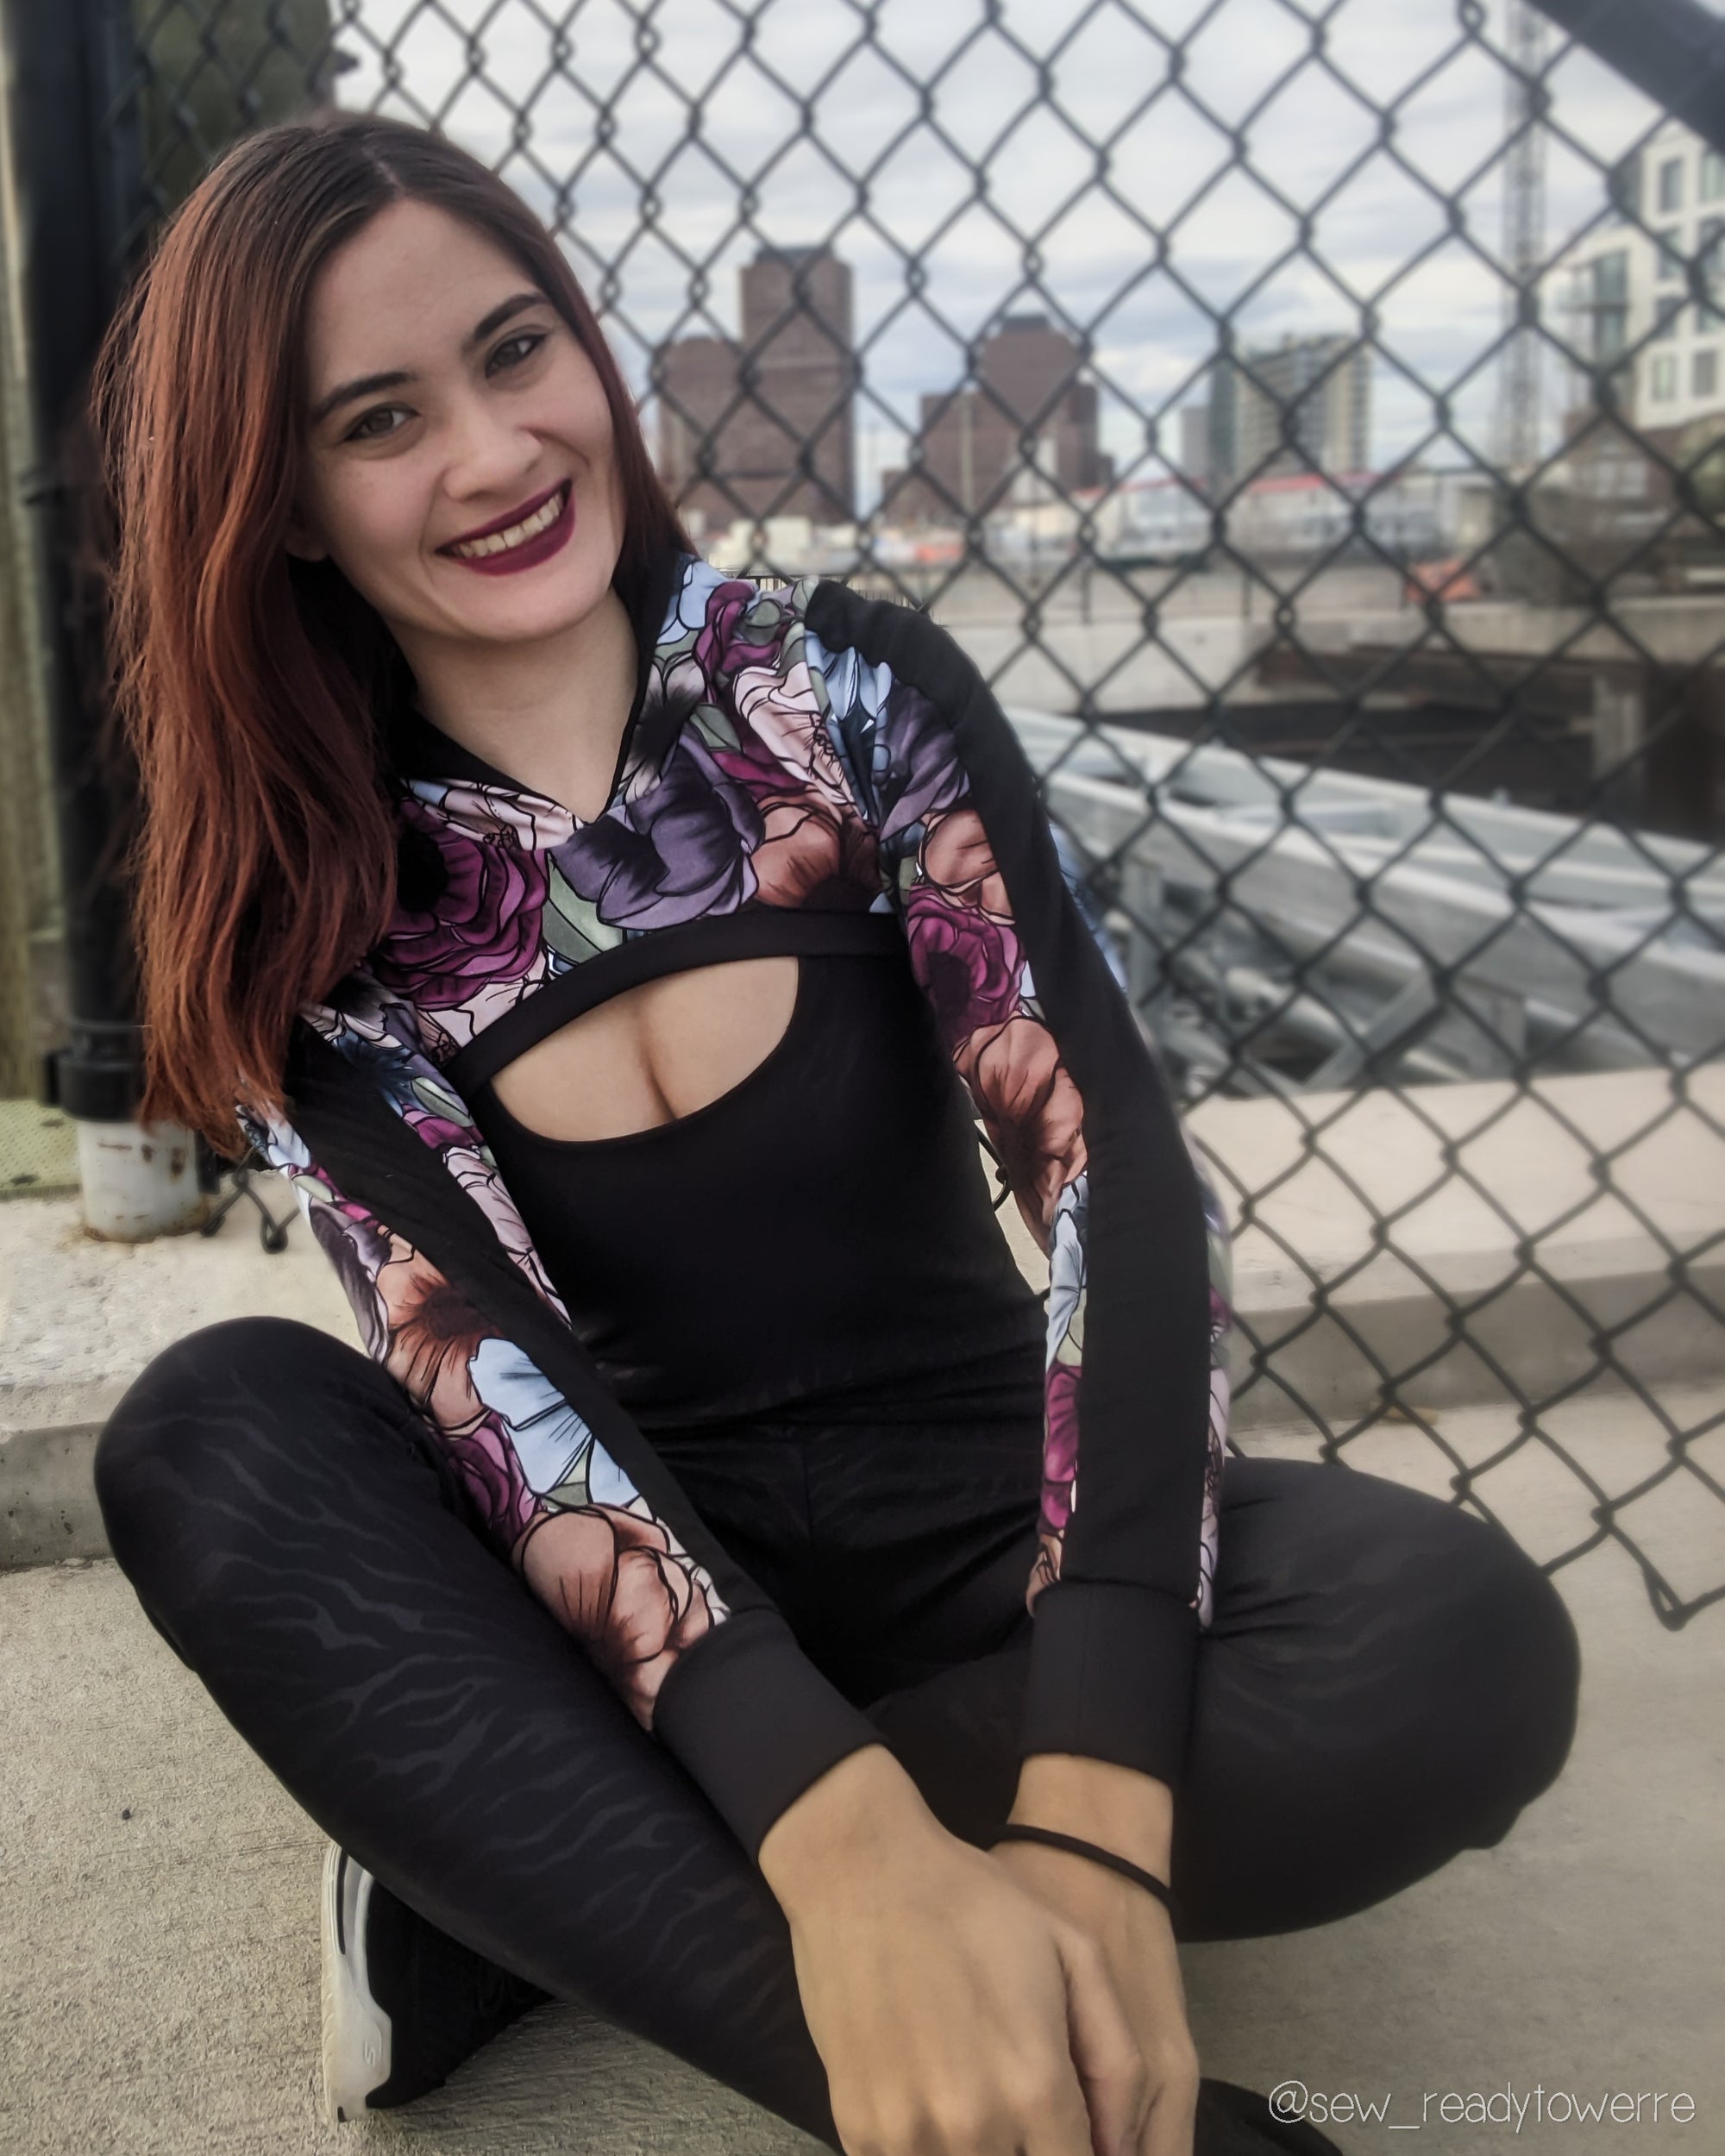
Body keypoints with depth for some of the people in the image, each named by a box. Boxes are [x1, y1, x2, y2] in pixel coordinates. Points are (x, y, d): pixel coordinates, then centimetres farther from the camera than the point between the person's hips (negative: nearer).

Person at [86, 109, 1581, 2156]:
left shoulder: (849, 687, -6)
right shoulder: (300, 912, -5)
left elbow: (1118, 1177, -17)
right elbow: (482, 1371, -19)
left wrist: (1087, 1826, -31)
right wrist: (843, 1844, -37)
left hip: (972, 1540, 1)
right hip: (617, 1601, 0)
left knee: (1453, 1637, -28)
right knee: (207, 1433, -27)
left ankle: (506, 1877, -18)